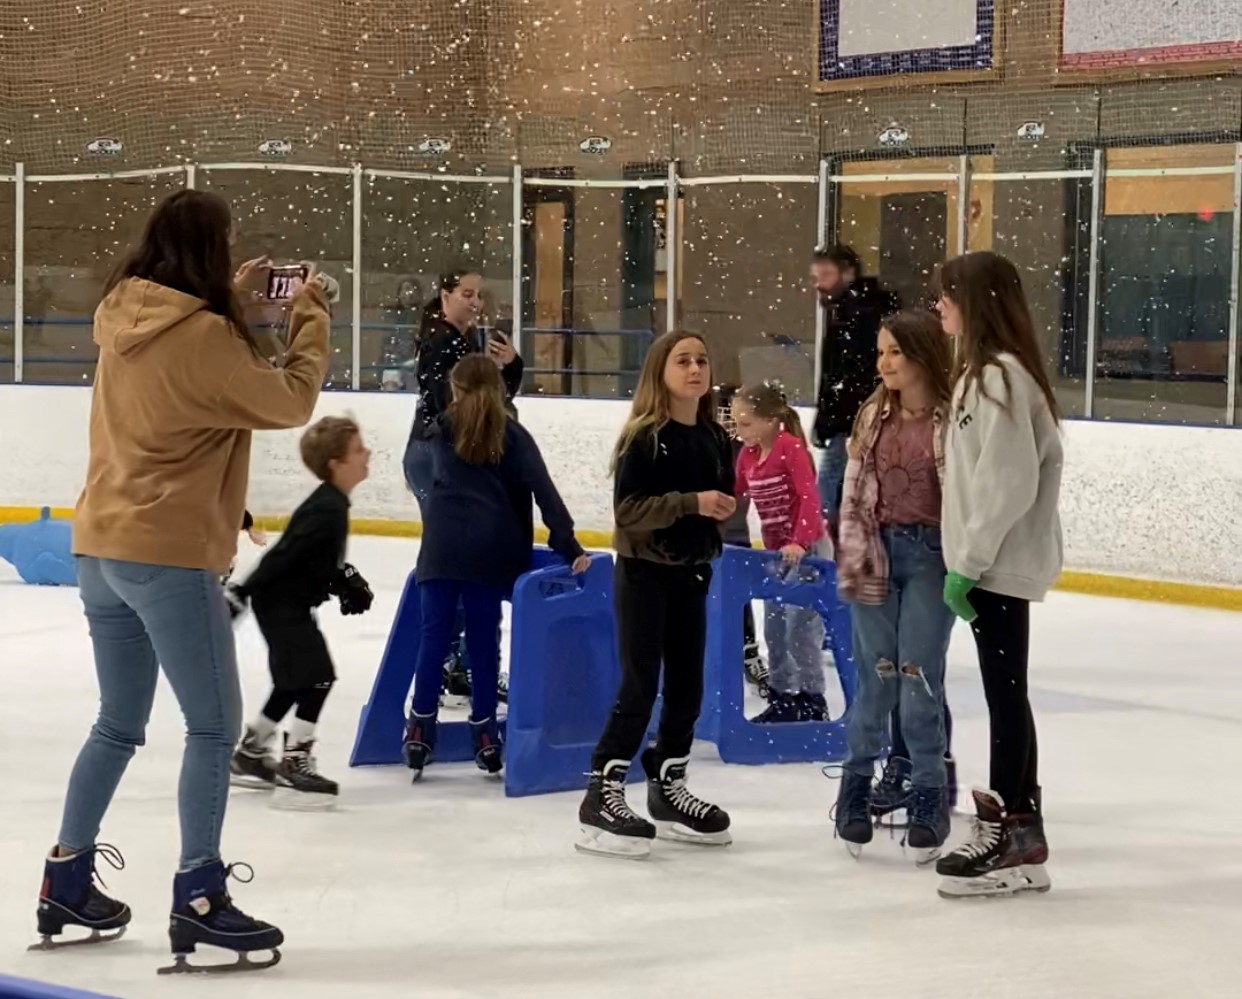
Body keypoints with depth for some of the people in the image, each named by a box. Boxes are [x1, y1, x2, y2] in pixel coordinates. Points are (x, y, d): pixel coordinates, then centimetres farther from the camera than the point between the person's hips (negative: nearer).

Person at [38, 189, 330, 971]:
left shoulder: (126, 316, 6)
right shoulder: (203, 336, -18)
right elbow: (289, 403, -10)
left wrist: (236, 295, 17)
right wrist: (311, 321, 3)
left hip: (104, 547, 9)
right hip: (170, 553, -8)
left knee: (119, 724, 19)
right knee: (215, 724, 0)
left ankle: (68, 880, 23)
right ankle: (199, 897, -2)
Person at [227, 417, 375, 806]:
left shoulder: (332, 505, 8)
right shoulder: (327, 510, -23)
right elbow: (283, 555, -25)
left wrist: (346, 581, 12)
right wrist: (241, 593, -26)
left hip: (290, 602, 10)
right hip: (281, 602, -10)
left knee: (294, 681, 18)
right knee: (317, 675, -11)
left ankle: (249, 754, 30)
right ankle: (294, 765, -9)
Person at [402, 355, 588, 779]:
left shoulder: (445, 429, 12)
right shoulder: (513, 435, 5)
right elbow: (543, 491, -6)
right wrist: (567, 544, -8)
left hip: (443, 547, 1)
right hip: (490, 552, 0)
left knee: (435, 636, 2)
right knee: (484, 641, 5)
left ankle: (420, 732, -1)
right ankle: (485, 737, 8)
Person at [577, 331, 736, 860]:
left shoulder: (715, 438, 5)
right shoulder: (643, 437, -13)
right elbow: (628, 509, -19)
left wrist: (727, 509, -6)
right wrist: (690, 503, -26)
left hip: (691, 573, 7)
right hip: (644, 573, -6)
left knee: (687, 686, 12)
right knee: (639, 687, -8)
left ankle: (667, 788, 26)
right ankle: (602, 797, -2)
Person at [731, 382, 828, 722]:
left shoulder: (791, 448, -17)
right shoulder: (748, 455, 5)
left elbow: (809, 498, -25)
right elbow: (734, 497, 14)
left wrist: (800, 542, -34)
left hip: (806, 549, -8)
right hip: (775, 550, 8)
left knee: (801, 627, -7)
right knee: (774, 628, 12)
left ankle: (811, 699, 2)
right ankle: (782, 698, 23)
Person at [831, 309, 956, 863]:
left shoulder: (952, 418, -8)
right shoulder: (873, 415, 6)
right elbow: (854, 490, 8)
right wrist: (855, 556, 2)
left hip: (931, 555, -3)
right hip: (877, 552, 3)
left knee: (919, 679, -2)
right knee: (876, 677, 6)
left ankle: (928, 794, 10)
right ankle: (857, 784, 18)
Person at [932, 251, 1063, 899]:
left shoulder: (1001, 377, -17)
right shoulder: (980, 374, 14)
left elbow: (1009, 485, -23)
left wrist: (968, 561, -19)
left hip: (1001, 565, -10)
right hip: (988, 562, 10)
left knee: (1005, 692, -6)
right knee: (1003, 693, 15)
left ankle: (1017, 840, -1)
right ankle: (1013, 813, 25)